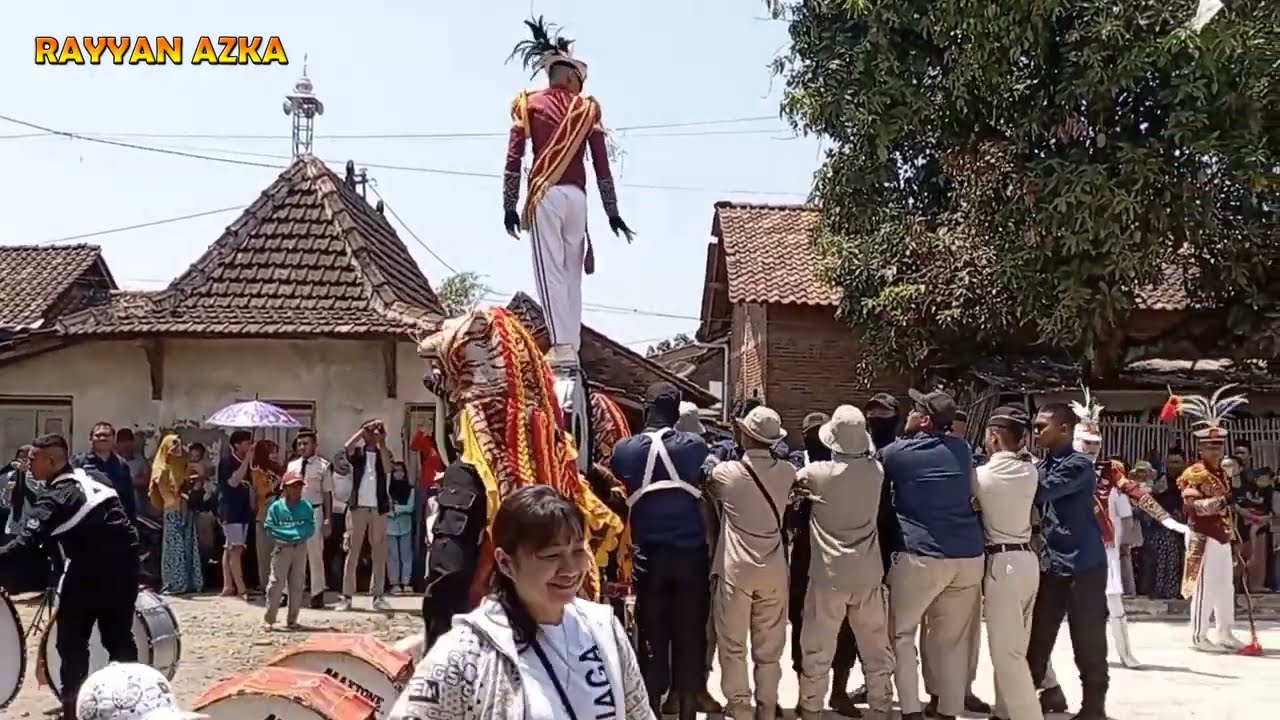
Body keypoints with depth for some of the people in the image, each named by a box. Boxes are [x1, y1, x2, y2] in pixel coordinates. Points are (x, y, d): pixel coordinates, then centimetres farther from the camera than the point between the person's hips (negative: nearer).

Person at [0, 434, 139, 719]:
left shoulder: (55, 497, -12)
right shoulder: (89, 480, 14)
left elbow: (28, 542, -23)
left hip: (90, 572, -8)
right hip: (124, 567, 8)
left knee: (71, 641, 5)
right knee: (119, 637, 16)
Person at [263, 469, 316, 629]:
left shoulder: (306, 508, 3)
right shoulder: (276, 507, -3)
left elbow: (310, 529, -1)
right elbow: (269, 528, -7)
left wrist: (297, 534, -16)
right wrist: (295, 533, -12)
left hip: (300, 549, 3)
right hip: (281, 548, -3)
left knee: (298, 585, 6)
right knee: (276, 583, -5)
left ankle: (292, 620, 14)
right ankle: (269, 619, 1)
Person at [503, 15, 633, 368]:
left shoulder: (529, 103, 10)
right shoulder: (588, 108, 14)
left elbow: (514, 158, 3)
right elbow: (602, 165, 10)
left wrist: (509, 206, 6)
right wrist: (612, 213, 14)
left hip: (546, 194, -2)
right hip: (577, 196, 2)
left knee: (550, 270, -6)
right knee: (571, 272, 8)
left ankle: (561, 347, -15)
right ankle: (572, 347, 4)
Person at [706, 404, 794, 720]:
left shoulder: (726, 472, -9)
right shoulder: (787, 472, -2)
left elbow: (708, 488, 13)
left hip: (736, 568, -3)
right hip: (774, 569, 3)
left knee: (733, 643, 9)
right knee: (769, 646, 13)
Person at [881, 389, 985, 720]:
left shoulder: (894, 452, 0)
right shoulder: (962, 449, 10)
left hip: (920, 555, -4)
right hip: (968, 554, 4)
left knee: (901, 632, 9)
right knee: (954, 638, 12)